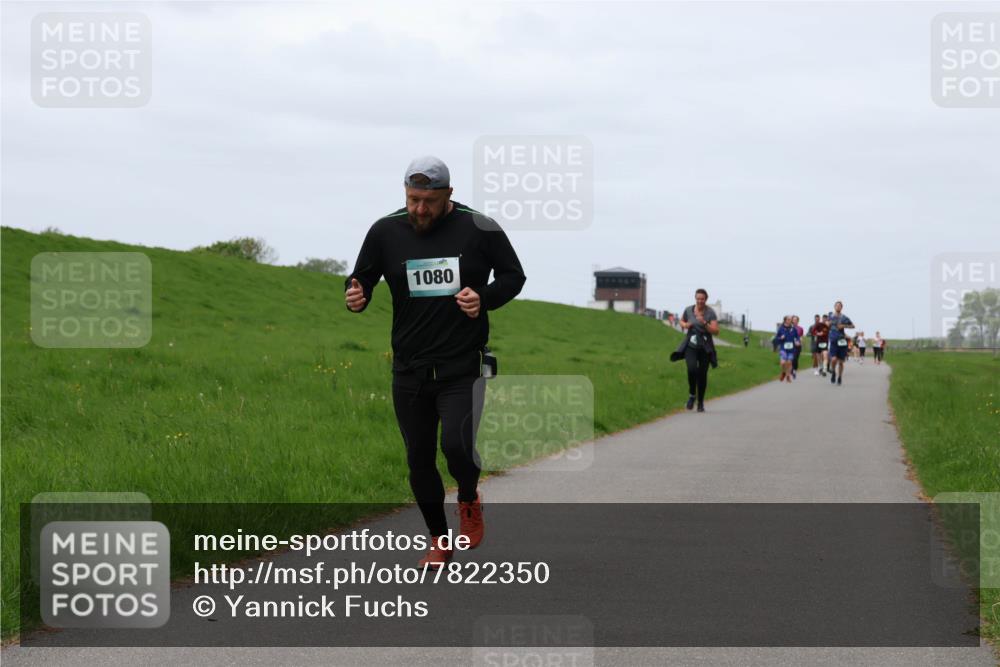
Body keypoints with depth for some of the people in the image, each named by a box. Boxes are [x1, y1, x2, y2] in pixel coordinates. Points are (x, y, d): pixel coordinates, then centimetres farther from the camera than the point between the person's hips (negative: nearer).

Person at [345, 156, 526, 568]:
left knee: (456, 445, -20)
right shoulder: (386, 232, 0)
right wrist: (355, 297, -16)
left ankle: (469, 500, 14)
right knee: (419, 460, 7)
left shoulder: (479, 230, -4)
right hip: (409, 370, 3)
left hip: (462, 367, -3)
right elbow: (362, 280, 8)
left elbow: (513, 276, 7)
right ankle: (438, 540, 26)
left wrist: (485, 298, -13)